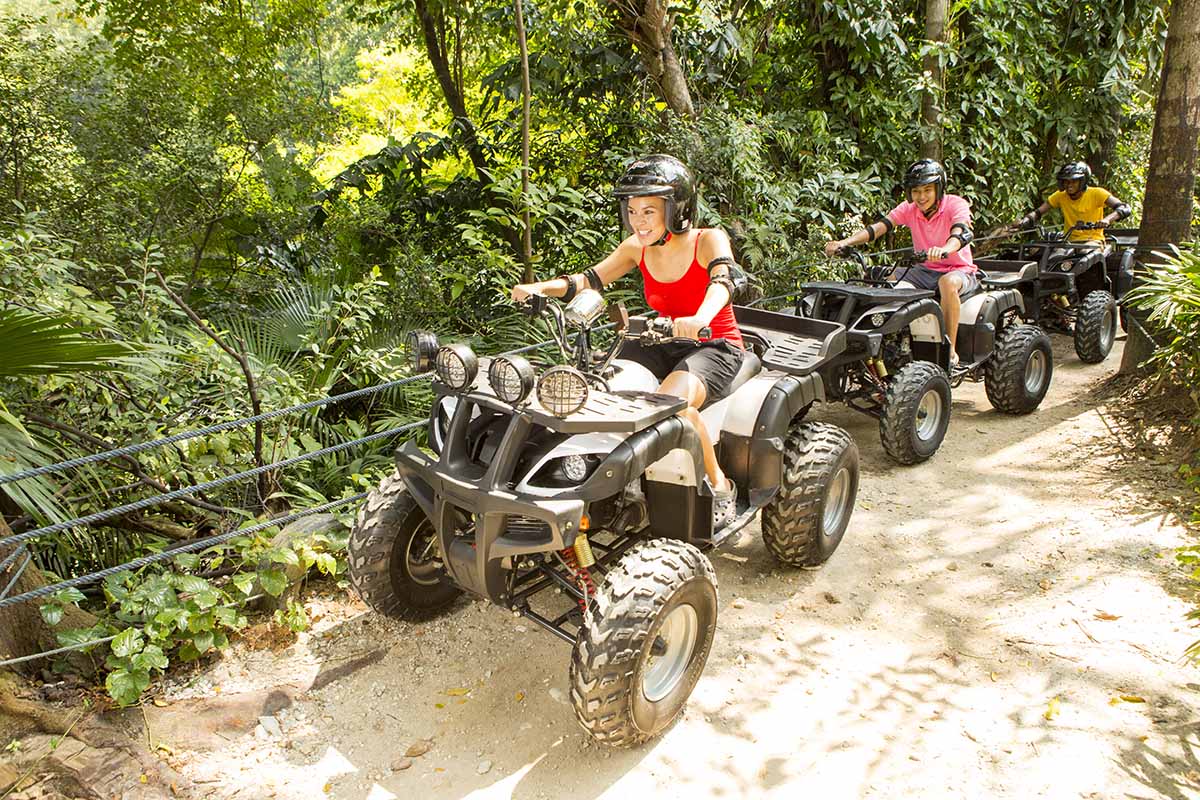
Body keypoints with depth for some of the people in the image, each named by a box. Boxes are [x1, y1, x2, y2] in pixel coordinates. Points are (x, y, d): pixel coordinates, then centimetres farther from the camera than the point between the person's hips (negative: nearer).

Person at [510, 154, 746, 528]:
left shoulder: (709, 240, -14)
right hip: (665, 342, 6)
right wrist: (542, 286, -17)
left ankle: (720, 486, -14)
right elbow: (591, 279, 2)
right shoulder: (637, 248, 1)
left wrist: (699, 319, -56)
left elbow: (723, 281, -34)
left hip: (716, 346, -5)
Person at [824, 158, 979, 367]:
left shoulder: (956, 205, -12)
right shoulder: (909, 209, 1)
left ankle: (950, 349, -28)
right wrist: (845, 242, -32)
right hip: (924, 270, 5)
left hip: (959, 270, -5)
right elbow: (879, 227, -14)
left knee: (948, 283, -39)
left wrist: (945, 249, -58)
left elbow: (962, 233, -34)